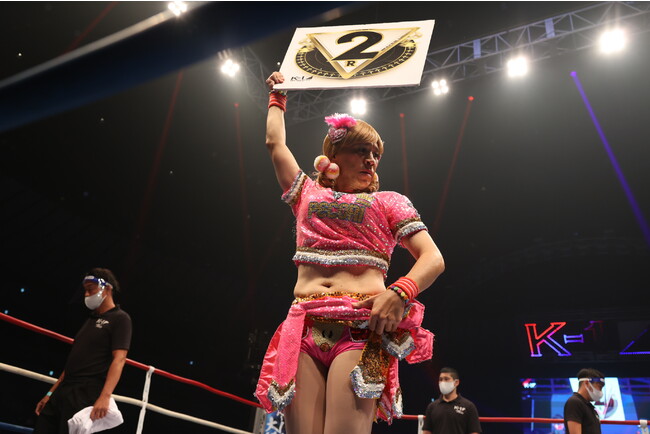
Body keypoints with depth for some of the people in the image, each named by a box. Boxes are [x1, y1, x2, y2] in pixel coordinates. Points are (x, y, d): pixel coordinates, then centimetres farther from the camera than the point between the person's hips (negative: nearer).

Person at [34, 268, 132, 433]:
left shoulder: (119, 318, -4)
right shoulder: (91, 320, 21)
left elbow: (119, 359, -16)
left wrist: (105, 396, -28)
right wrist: (51, 393, 17)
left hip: (85, 394, -8)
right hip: (63, 391, 8)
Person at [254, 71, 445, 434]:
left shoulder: (387, 202, 17)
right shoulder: (308, 194, 24)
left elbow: (433, 258, 6)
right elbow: (275, 142, 33)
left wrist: (399, 293, -14)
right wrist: (278, 97, 48)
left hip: (362, 328, -2)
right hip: (304, 327, 2)